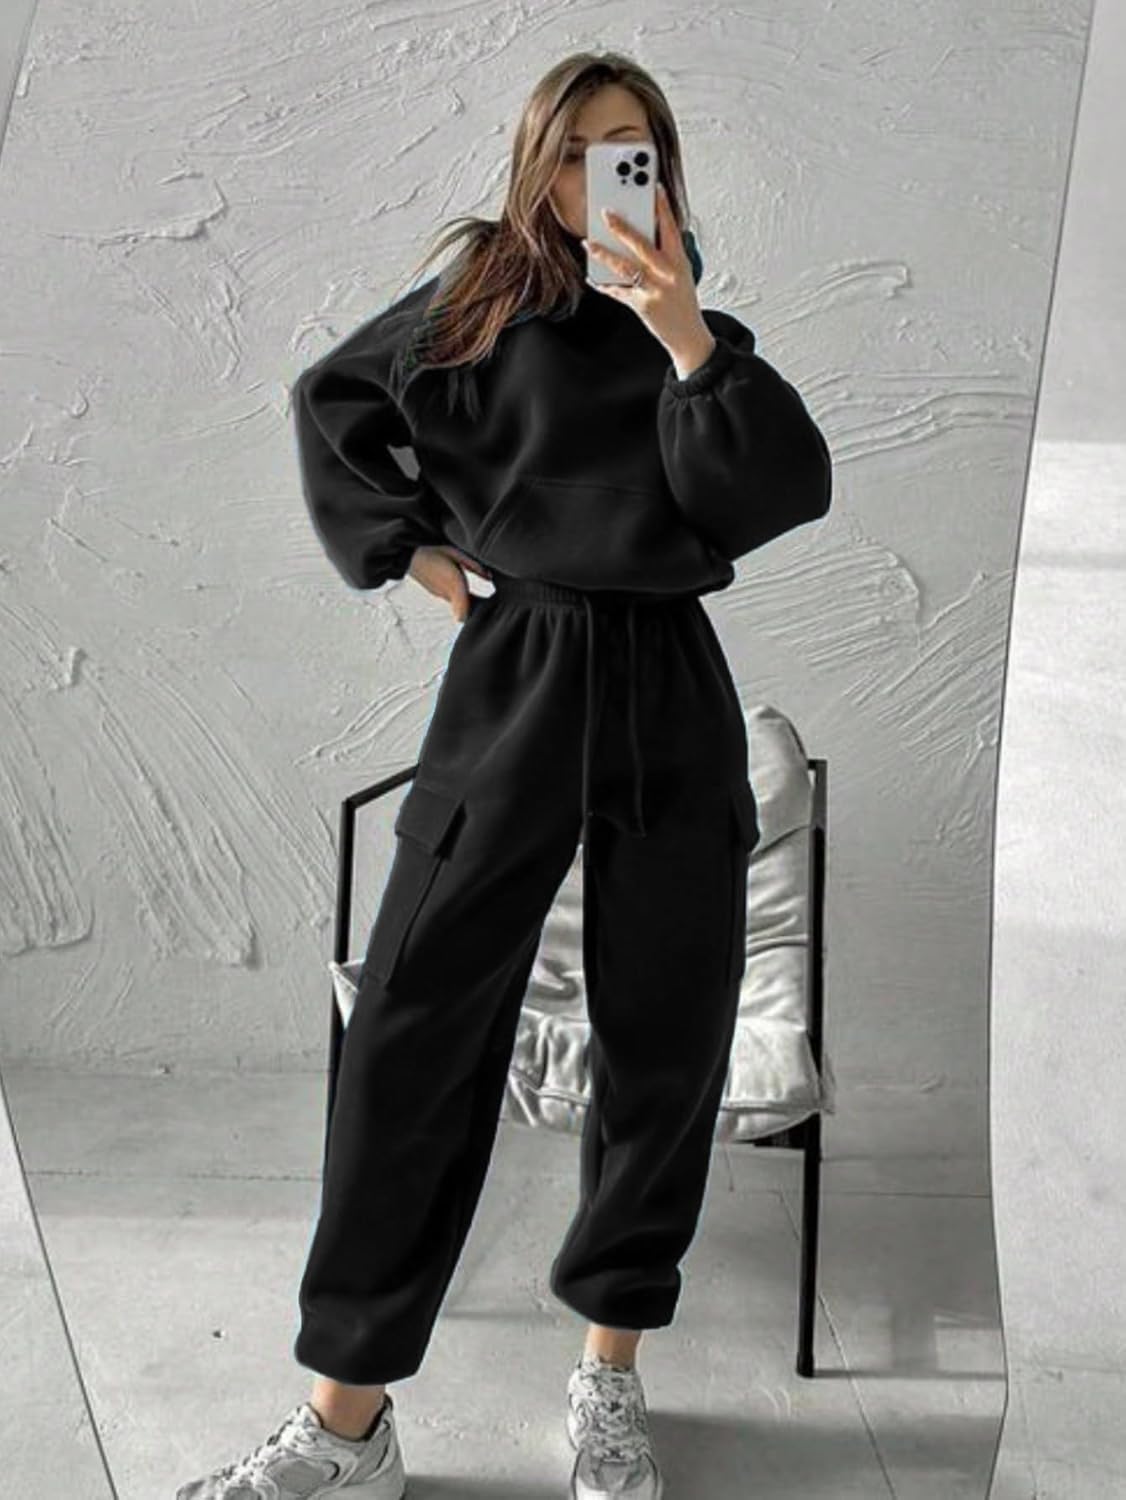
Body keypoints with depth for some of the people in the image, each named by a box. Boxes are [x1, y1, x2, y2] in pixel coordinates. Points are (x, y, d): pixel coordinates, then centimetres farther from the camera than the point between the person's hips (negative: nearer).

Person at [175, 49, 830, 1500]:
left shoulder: (701, 333, 11)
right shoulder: (473, 305, 8)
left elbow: (786, 490, -4)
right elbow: (332, 405, 20)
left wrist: (688, 345, -13)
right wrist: (412, 550, 9)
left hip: (668, 691, 2)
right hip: (508, 680, -1)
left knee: (663, 1041, 5)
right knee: (410, 1034, -6)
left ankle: (611, 1372, 26)